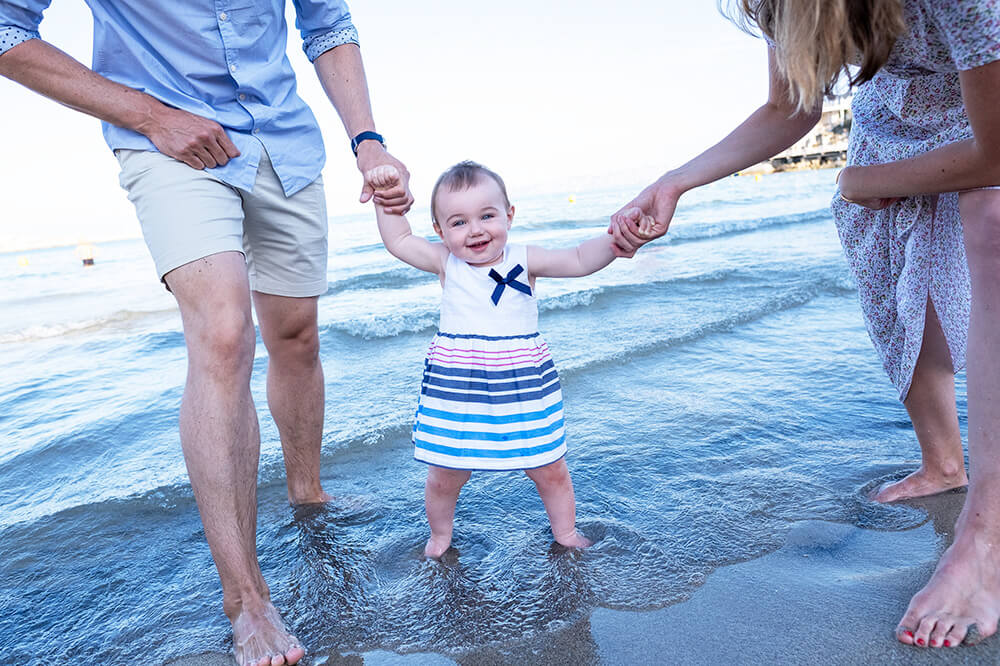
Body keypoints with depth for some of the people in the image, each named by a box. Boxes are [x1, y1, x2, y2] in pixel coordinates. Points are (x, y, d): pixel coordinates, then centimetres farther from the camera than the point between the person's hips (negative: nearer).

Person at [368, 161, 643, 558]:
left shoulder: (523, 260, -3)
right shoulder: (445, 263, 0)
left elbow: (580, 260, -8)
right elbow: (398, 241, 4)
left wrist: (614, 239, -23)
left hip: (523, 386, 0)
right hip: (456, 389, 0)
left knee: (550, 468, 11)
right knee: (444, 476, 7)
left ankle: (565, 533, 38)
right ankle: (440, 536, 37)